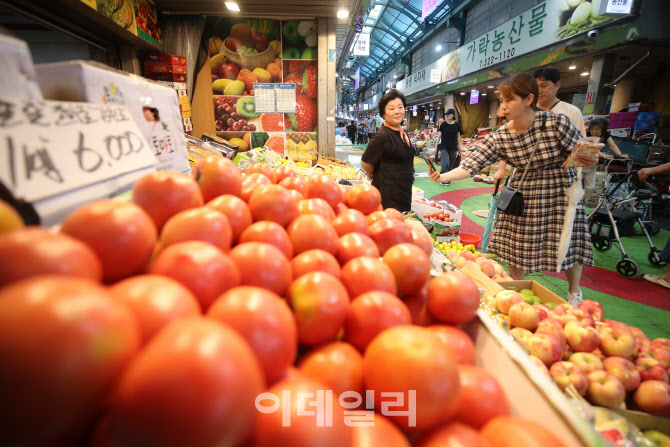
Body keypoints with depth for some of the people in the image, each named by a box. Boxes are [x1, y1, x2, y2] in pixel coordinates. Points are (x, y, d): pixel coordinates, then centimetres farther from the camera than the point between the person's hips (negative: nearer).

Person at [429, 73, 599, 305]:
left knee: (569, 247, 8)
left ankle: (574, 292, 37)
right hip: (522, 195, 2)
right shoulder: (498, 138, -12)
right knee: (516, 249, 6)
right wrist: (442, 177, -35)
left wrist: (589, 160, -29)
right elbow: (470, 165, -19)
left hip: (561, 192, -1)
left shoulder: (556, 123, -18)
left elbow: (580, 156, -7)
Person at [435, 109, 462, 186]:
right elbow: (439, 136, -1)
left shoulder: (457, 124, 3)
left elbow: (458, 136, 11)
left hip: (453, 148, 3)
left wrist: (459, 148, 11)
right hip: (444, 147, -3)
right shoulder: (443, 124, -2)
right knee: (445, 163, -17)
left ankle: (447, 180, 18)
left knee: (451, 165, 5)